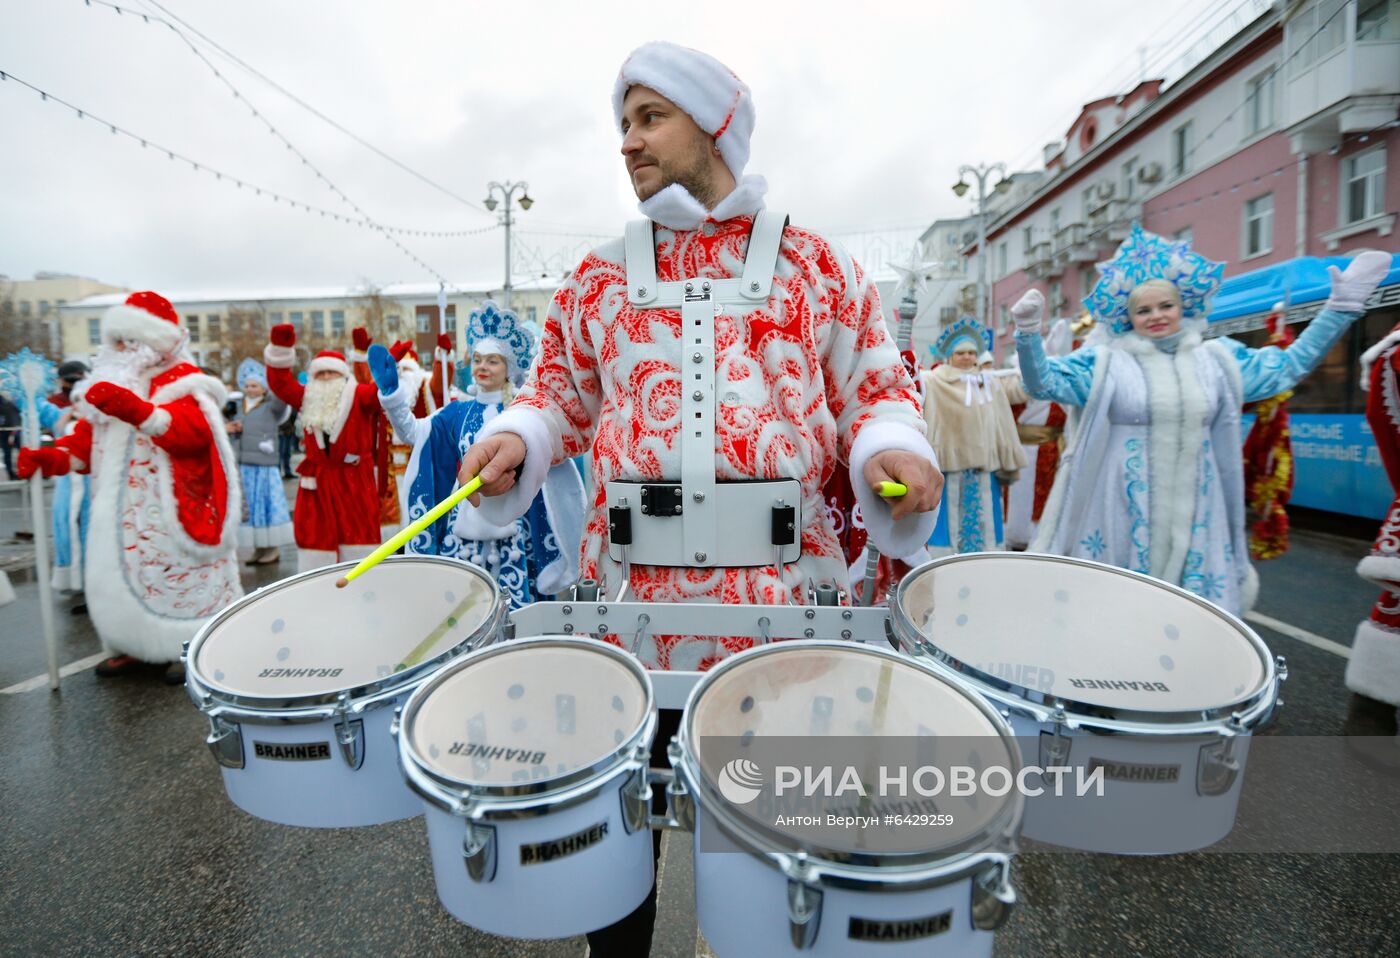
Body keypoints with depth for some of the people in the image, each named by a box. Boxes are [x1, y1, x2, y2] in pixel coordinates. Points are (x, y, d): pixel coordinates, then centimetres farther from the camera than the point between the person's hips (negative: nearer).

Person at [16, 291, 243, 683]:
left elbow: (193, 430, -26)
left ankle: (190, 648, 10)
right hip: (119, 512, 8)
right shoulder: (109, 383, 17)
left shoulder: (182, 381, -7)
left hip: (168, 513, -8)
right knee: (117, 575, 12)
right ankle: (132, 645, 27)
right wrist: (54, 457, -2)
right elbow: (89, 437, 16)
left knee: (176, 574, -2)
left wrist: (139, 411, -39)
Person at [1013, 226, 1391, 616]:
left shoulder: (1217, 358, 12)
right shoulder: (1107, 363, 0)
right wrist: (1029, 332, -22)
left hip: (1193, 508, 4)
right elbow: (1043, 381, -7)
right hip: (1127, 508, -3)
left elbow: (1291, 364, 21)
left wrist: (1342, 305, 18)